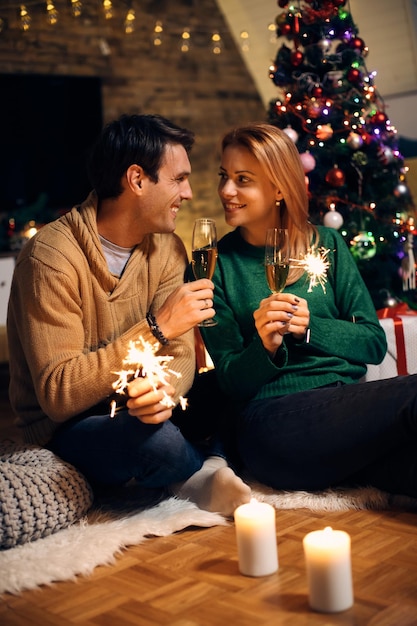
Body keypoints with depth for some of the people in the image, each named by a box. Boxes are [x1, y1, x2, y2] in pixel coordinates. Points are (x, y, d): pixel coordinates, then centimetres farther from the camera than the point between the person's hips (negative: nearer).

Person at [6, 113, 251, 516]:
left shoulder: (165, 248, 0)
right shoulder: (52, 256, -22)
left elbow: (181, 354, -7)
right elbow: (57, 395, -26)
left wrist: (165, 390, -32)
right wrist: (156, 328, -32)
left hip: (132, 407, 6)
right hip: (67, 427, -6)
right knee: (159, 442, -36)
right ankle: (209, 466, -6)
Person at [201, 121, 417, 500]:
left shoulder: (326, 245, 13)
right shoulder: (216, 265, 6)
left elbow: (374, 342, 8)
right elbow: (231, 381, 3)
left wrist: (310, 327, -9)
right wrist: (264, 346, -17)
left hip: (348, 401, 3)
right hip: (274, 420, -3)